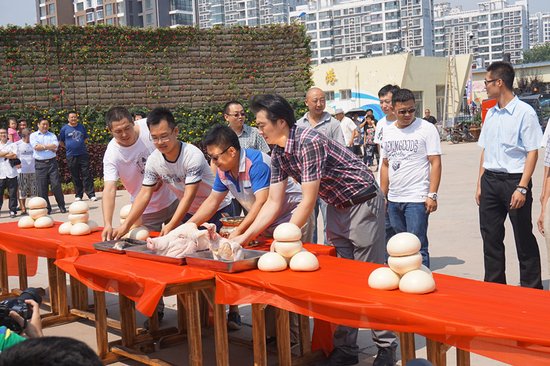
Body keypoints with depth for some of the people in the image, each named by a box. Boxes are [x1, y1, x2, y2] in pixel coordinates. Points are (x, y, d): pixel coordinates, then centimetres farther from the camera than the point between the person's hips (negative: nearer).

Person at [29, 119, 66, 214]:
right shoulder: (33, 135, 9)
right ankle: (46, 208, 6)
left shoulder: (52, 135, 13)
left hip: (52, 162, 1)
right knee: (42, 188, -1)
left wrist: (42, 146, -7)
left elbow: (55, 146, -5)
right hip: (40, 164, -1)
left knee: (56, 185, -4)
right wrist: (49, 147, -4)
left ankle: (62, 206, 4)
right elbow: (36, 147, -8)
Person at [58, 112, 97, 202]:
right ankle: (78, 195, 15)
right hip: (71, 156, -1)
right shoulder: (64, 129, 3)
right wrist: (68, 147, 3)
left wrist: (81, 145, 9)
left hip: (83, 154, 1)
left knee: (87, 175, -4)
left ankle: (91, 194, -4)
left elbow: (86, 138, 20)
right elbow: (61, 142, 10)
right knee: (75, 177, 6)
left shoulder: (81, 127, 9)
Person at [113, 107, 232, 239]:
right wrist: (126, 225, -19)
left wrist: (171, 226, -38)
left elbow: (189, 196, -31)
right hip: (190, 212, 5)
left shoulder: (193, 155, -28)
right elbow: (144, 195, -9)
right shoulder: (153, 161, -11)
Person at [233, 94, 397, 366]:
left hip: (363, 204, -8)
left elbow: (308, 202, -26)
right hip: (336, 208, 8)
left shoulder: (309, 142, -26)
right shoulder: (278, 154, 0)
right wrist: (245, 236, -2)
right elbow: (274, 203, 3)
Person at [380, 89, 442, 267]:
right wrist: (383, 195, 13)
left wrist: (432, 195, -14)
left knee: (417, 246, -6)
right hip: (393, 199, 6)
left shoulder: (426, 128, -5)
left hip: (417, 199, -6)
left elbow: (435, 163, -7)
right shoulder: (388, 131, 11)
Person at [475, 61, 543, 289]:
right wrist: (480, 184, 12)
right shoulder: (490, 114, 11)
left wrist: (522, 188, -18)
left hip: (514, 179, -6)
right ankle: (494, 285, 21)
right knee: (490, 236, 10)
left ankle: (531, 288, 14)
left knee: (524, 238, 3)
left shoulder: (525, 113, -9)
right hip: (490, 181, 7)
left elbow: (532, 152, -12)